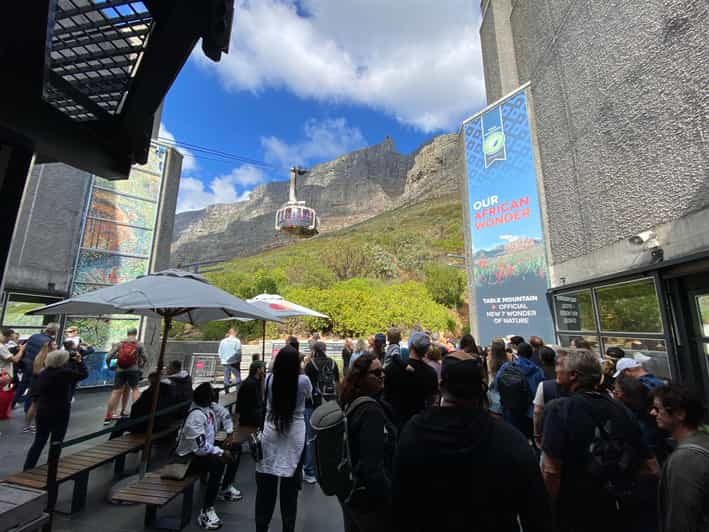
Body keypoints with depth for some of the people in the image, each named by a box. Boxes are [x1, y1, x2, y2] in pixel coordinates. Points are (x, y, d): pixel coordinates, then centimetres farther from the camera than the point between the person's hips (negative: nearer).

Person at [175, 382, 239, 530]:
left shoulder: (211, 406, -5)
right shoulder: (196, 416, -30)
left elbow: (225, 414, 14)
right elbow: (201, 446, -32)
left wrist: (229, 434, 5)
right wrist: (222, 452, -23)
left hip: (203, 449, 9)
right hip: (189, 456, -9)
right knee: (218, 462, -32)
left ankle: (225, 489, 32)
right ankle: (206, 512, -21)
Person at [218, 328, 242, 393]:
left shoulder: (223, 341, 8)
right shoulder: (236, 341, -7)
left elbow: (220, 352, 10)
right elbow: (238, 352, -9)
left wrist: (221, 360, 19)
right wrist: (239, 360, 3)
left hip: (225, 362, 5)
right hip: (234, 362, -4)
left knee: (226, 377, 10)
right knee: (237, 376, 3)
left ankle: (226, 391, 12)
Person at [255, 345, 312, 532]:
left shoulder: (269, 380, -8)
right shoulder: (303, 381, -14)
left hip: (271, 436, 2)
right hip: (294, 438, -1)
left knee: (266, 485, 15)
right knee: (290, 487, 14)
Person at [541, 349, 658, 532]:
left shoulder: (559, 408, -22)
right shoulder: (620, 408, -4)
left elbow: (551, 470, -25)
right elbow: (651, 467, 2)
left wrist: (552, 509, -9)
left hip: (576, 517, -4)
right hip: (623, 514, 5)